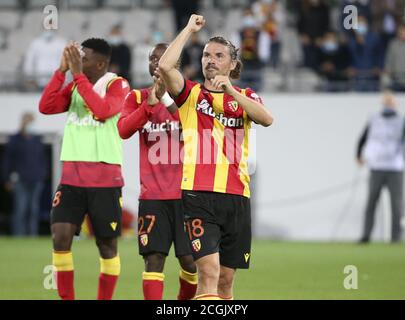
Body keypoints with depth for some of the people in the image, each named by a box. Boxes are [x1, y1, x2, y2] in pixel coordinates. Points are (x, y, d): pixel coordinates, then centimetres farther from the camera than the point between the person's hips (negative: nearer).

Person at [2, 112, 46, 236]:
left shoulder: (38, 140, 15)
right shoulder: (15, 140, 4)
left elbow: (43, 159, 19)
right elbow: (7, 160, 4)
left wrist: (42, 176, 10)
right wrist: (9, 178, -2)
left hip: (36, 181, 4)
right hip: (20, 182, -4)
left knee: (34, 210, 4)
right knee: (20, 209, -10)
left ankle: (33, 234, 8)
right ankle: (18, 235, -9)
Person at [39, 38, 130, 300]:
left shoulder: (117, 85, -5)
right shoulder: (76, 85, 12)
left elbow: (102, 110, -23)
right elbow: (46, 107, 0)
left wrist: (78, 74, -20)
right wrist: (62, 70, -5)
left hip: (105, 178, -4)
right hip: (72, 176, 4)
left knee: (107, 243, 2)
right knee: (60, 236, -8)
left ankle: (105, 299, 12)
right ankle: (67, 298, 1)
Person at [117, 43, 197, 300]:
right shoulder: (137, 97, 9)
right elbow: (123, 130, -8)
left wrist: (169, 102, -22)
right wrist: (150, 103, -18)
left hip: (185, 192, 0)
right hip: (152, 194, 0)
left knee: (190, 260, 0)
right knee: (154, 258, -9)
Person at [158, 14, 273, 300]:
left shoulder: (245, 97, 14)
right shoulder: (191, 93, 9)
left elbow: (266, 119, -7)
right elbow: (165, 66, -10)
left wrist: (231, 91, -17)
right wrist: (189, 29, -1)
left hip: (236, 197, 3)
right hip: (198, 194, -3)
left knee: (226, 279, 7)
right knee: (209, 271, -18)